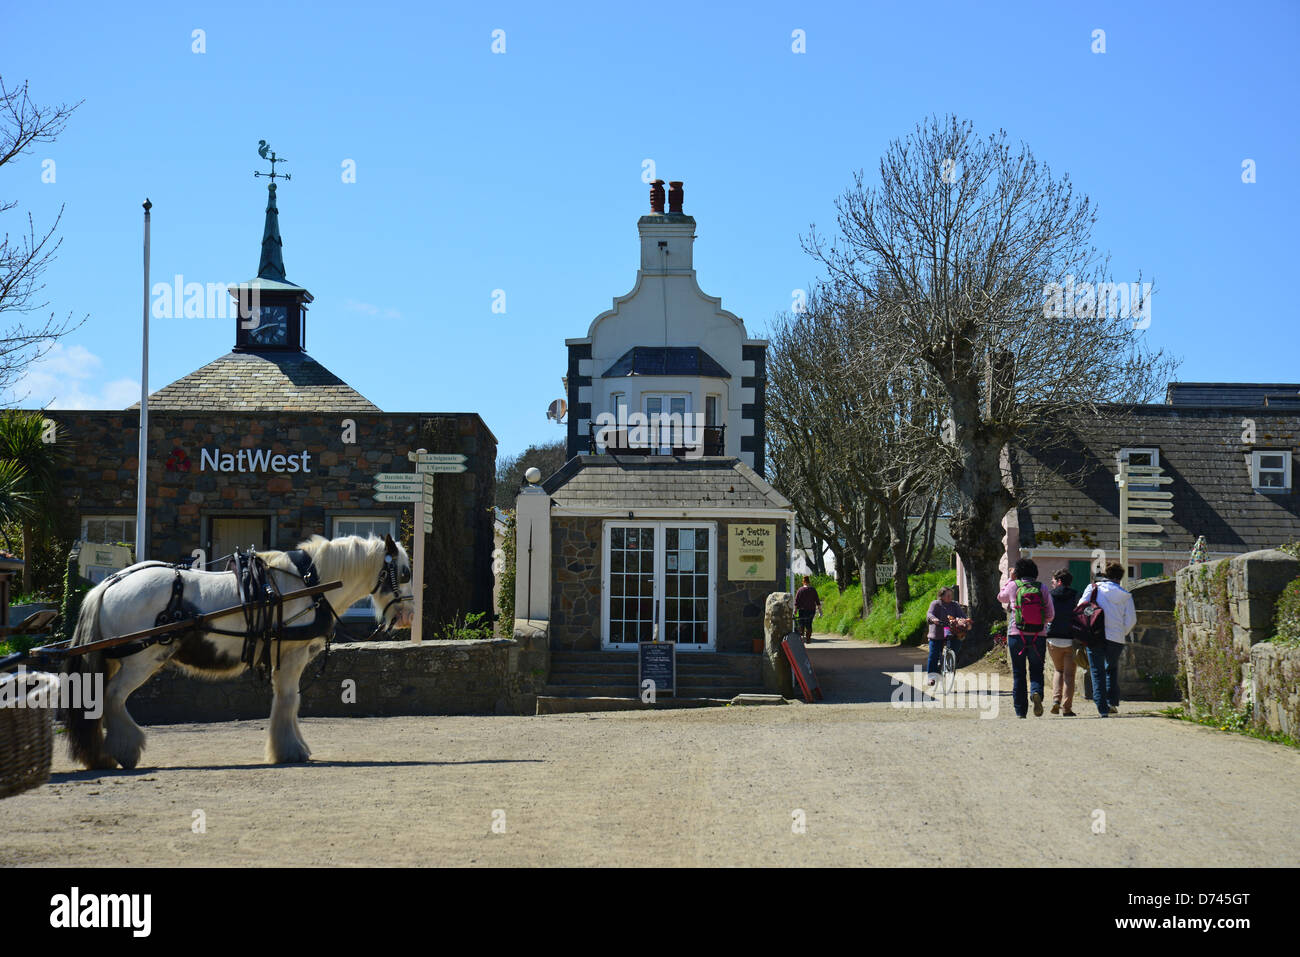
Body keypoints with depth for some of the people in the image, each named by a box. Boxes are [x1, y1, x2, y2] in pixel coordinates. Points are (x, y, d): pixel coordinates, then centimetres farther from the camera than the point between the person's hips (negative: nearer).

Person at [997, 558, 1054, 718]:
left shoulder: (1013, 586, -2)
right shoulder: (1042, 588, 2)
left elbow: (1001, 597, 19)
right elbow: (1051, 614, 3)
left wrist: (1011, 579, 23)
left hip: (1016, 635, -1)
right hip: (1038, 636, 1)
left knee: (1018, 674, 7)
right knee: (1037, 671, 10)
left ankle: (1020, 711, 7)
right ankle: (1036, 692, -21)